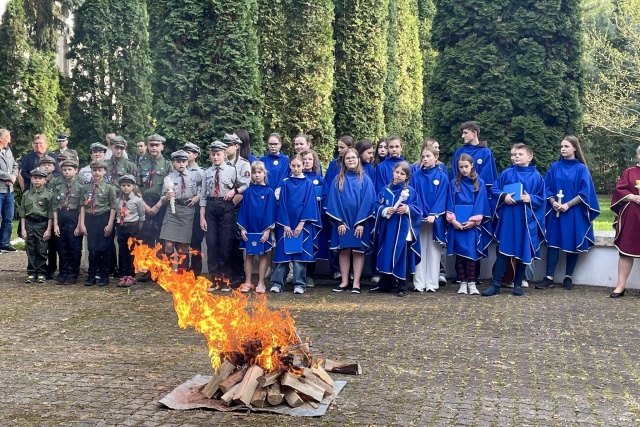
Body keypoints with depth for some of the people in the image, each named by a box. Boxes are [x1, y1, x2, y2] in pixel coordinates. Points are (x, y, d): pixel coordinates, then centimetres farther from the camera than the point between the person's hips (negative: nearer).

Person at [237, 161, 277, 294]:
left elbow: (270, 212, -4)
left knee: (262, 255, 5)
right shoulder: (248, 191, 4)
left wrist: (267, 230, -11)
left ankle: (261, 283, 10)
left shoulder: (269, 192, -2)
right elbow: (243, 209, 4)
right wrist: (242, 228, -3)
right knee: (249, 255, 7)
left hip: (263, 229, -2)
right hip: (249, 228, 2)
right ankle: (247, 282, 13)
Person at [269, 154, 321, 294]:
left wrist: (301, 224, -11)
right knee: (283, 252, 1)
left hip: (302, 224, -1)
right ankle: (277, 283, 5)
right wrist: (285, 225, -8)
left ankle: (299, 284, 6)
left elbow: (309, 204, -3)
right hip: (286, 223, 1)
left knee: (300, 253, 0)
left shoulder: (308, 184, 3)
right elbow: (282, 204, 2)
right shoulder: (285, 183, 6)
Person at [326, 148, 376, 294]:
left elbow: (368, 201, -5)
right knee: (344, 250, 5)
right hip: (342, 221, 1)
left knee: (358, 251, 1)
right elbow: (333, 201, 0)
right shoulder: (338, 180, 4)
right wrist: (339, 222, -9)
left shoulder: (365, 180, 0)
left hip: (360, 222, -1)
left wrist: (361, 223, -12)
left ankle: (356, 283, 5)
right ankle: (344, 281, 12)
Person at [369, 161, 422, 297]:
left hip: (403, 231, -3)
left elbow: (418, 210, -1)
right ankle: (385, 285, 19)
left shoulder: (411, 192, 0)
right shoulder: (386, 190, 8)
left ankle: (402, 287, 10)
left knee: (401, 258, 0)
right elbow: (379, 207, 7)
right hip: (387, 229, 3)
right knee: (386, 257, 8)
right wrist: (385, 211, -13)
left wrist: (408, 209, -18)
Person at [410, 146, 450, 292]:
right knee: (419, 250, 3)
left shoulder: (442, 177, 2)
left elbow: (442, 198, -3)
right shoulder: (415, 176, 7)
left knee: (433, 251, 2)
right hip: (418, 218, 1)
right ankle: (419, 283, 6)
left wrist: (433, 215, -16)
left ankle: (432, 283, 6)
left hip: (435, 219, -1)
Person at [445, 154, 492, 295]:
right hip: (457, 223, 2)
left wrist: (473, 221, -11)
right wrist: (453, 220, -10)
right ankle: (463, 283, 7)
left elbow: (480, 204, -1)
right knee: (459, 253, 1)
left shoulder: (479, 183, 5)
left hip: (472, 224, -1)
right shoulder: (454, 184, 8)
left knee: (471, 252, -7)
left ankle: (471, 283, -1)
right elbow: (450, 203, 4)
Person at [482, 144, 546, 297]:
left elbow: (541, 198, 5)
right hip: (507, 218, 0)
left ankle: (518, 284, 16)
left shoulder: (536, 177, 5)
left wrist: (530, 199, -14)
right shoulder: (506, 174, 6)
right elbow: (494, 190, 6)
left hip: (526, 219, 0)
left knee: (523, 251, 5)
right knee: (503, 250, -4)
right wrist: (503, 196, -12)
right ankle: (495, 284, -4)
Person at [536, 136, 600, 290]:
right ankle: (549, 277, -2)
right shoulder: (554, 167, 7)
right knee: (553, 242, -4)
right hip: (556, 211, 2)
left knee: (573, 244, 2)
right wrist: (553, 202, -12)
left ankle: (568, 277, 12)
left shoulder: (581, 169, -1)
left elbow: (585, 192, -6)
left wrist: (568, 205, -16)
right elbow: (547, 188, 6)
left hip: (574, 212, -2)